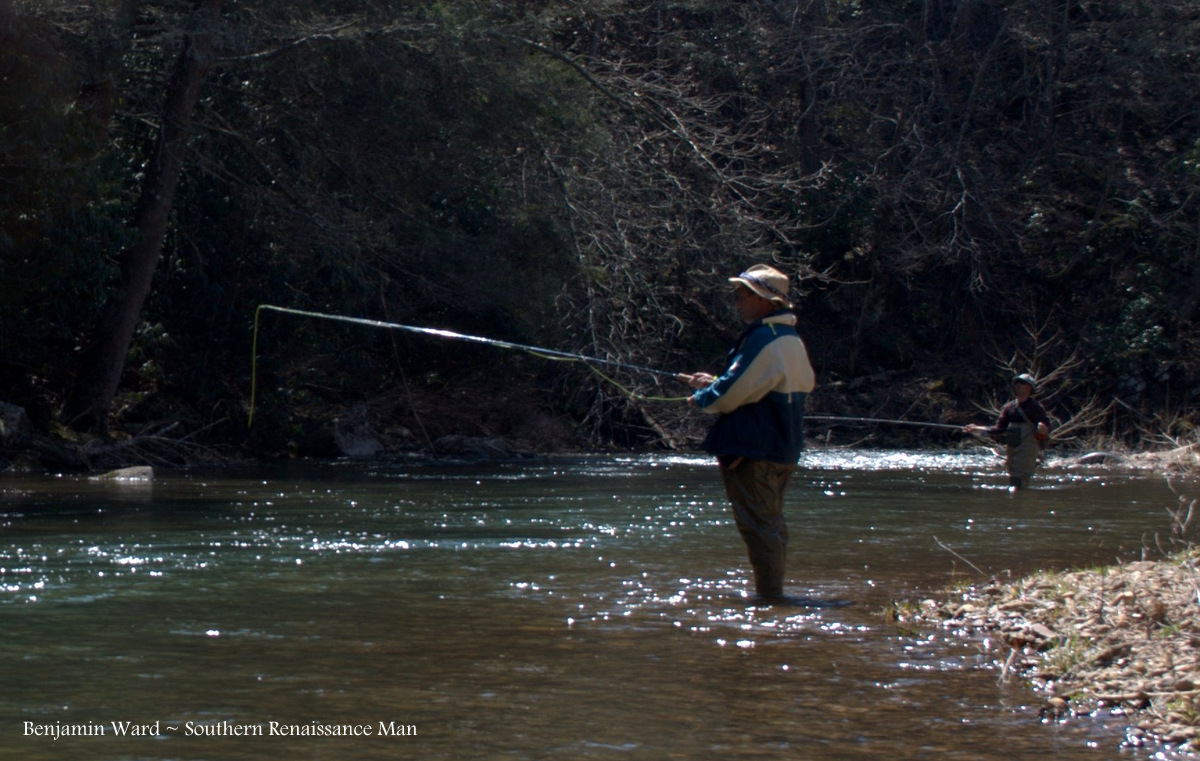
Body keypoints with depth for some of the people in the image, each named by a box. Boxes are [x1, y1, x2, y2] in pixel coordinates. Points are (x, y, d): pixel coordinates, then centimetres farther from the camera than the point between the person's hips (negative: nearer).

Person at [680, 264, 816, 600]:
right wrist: (713, 384, 18)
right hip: (783, 449, 10)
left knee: (758, 525, -6)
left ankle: (769, 595, -6)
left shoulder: (763, 340, -18)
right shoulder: (792, 339, 14)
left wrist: (702, 399, 0)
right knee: (772, 522, 15)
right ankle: (773, 592, 20)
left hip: (755, 450, -10)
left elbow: (732, 393, -19)